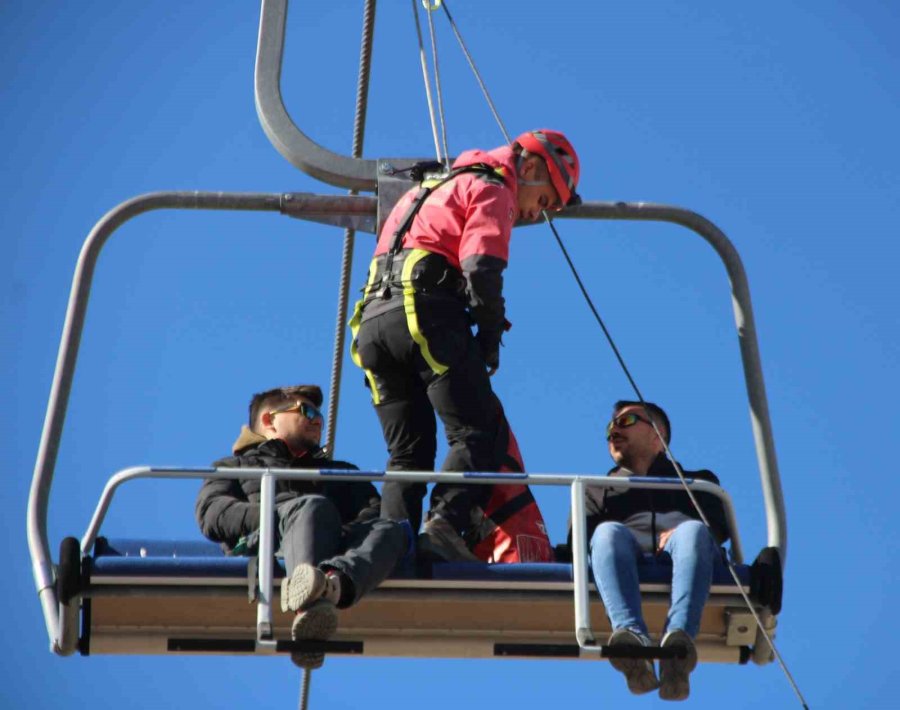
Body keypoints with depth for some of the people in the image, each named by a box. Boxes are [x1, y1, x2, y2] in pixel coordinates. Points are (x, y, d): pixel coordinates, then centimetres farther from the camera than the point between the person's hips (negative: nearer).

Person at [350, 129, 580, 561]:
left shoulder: (437, 189, 35)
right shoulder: (492, 189, 6)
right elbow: (481, 267, -11)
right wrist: (491, 335, 1)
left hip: (372, 319, 8)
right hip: (425, 312, -8)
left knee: (407, 453, 9)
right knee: (478, 432, -10)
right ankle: (445, 524, -30)